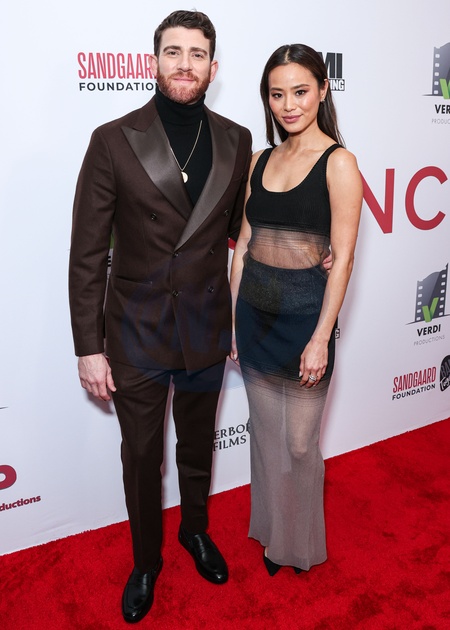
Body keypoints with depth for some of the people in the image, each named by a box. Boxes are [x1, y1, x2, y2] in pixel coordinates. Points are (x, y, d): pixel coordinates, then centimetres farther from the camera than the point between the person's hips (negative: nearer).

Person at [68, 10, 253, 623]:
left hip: (207, 331, 3)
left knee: (198, 446, 22)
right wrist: (89, 347, -10)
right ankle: (146, 561, 41)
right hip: (136, 336, -2)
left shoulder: (236, 142, -1)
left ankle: (196, 530, 51)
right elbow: (87, 255, -9)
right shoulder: (113, 141, -10)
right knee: (141, 458, 14)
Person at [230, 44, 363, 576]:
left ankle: (301, 543, 35)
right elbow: (244, 244, 9)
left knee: (299, 443, 9)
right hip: (254, 311, 5)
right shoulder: (261, 161, 8)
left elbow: (342, 258, -12)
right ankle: (272, 533, 40)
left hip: (303, 313, -5)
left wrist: (320, 338, -16)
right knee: (266, 434, 17)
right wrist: (233, 319, 7)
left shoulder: (338, 162, -8)